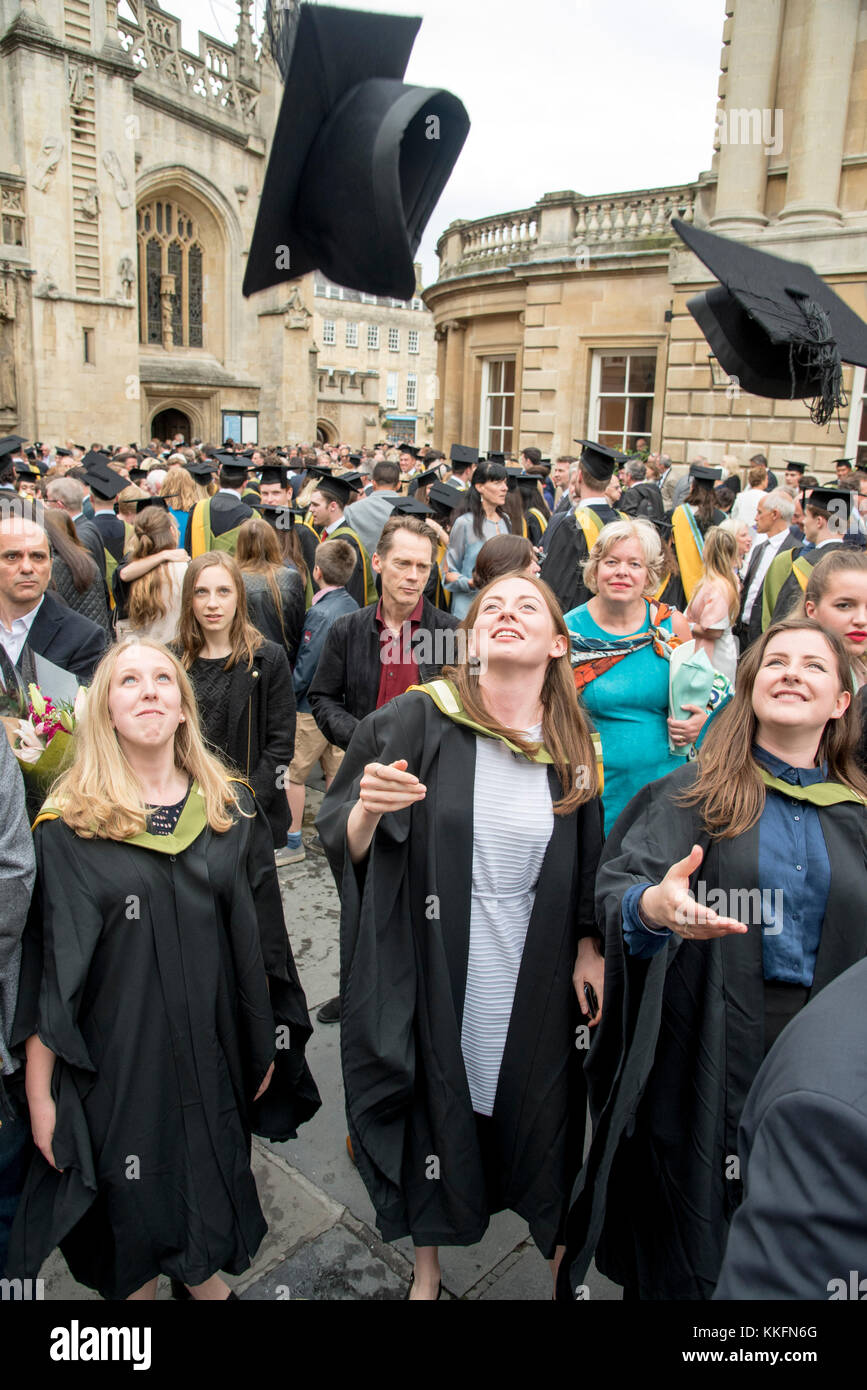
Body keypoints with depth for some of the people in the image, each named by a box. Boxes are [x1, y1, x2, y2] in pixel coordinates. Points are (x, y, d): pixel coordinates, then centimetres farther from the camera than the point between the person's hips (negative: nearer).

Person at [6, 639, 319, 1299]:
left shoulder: (234, 811, -1)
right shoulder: (68, 824, -9)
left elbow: (261, 942, 4)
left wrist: (268, 1041, 5)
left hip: (213, 1050, 3)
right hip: (113, 1062, -2)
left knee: (210, 1194, 20)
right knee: (131, 1217, 14)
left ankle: (203, 1275, 50)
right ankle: (141, 1286, 44)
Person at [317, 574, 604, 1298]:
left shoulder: (574, 747, -3)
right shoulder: (413, 722, -12)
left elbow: (588, 861, 9)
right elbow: (345, 847, -7)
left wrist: (589, 946, 4)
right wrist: (369, 807, -27)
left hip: (533, 974, 2)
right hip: (433, 967, -1)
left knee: (533, 1101, 16)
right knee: (436, 1097, 15)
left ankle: (553, 1228, 47)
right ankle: (428, 1262, 43)